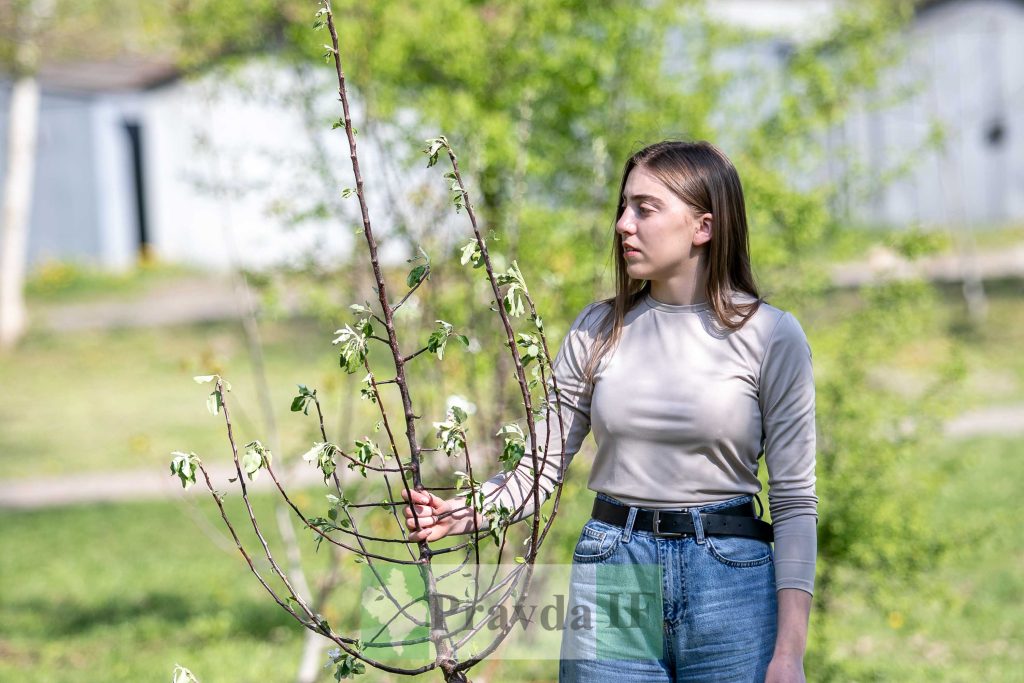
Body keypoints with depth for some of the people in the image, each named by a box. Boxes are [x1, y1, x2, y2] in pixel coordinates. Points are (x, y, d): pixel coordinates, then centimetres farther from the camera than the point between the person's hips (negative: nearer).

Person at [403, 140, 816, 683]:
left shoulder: (772, 336, -3)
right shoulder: (597, 330, 6)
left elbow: (794, 499, -4)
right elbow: (540, 469, 5)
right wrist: (462, 514, -15)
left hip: (730, 577, -2)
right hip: (610, 572, 2)